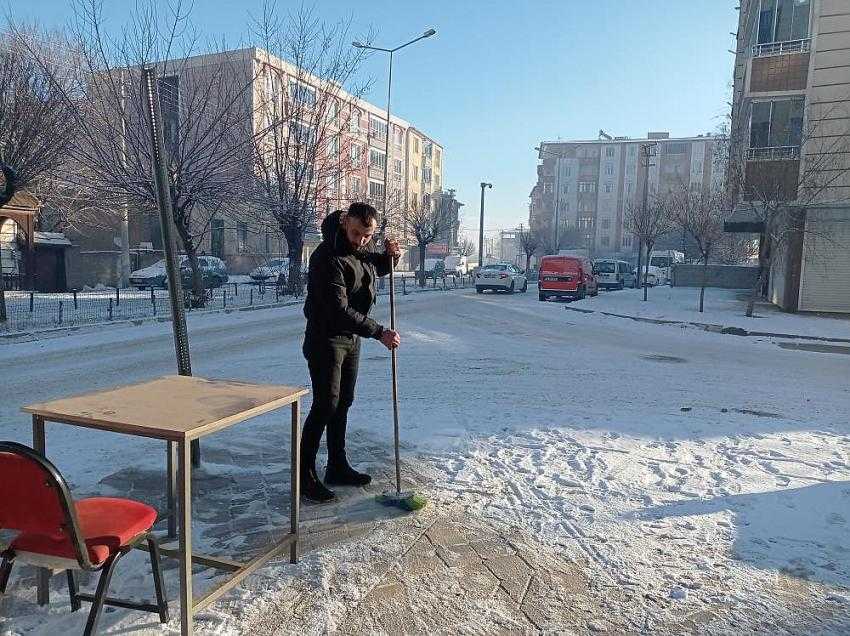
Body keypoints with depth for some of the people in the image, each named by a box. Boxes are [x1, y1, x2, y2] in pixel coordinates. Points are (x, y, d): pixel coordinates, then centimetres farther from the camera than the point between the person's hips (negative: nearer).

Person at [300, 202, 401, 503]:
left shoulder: (361, 250, 3)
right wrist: (379, 332, -30)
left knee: (343, 403, 13)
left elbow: (377, 269, 25)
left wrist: (389, 256, 1)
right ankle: (305, 476, 0)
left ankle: (338, 467, 24)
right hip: (326, 338, -8)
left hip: (351, 338, 8)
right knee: (325, 405, -10)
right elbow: (339, 310, -29)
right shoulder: (327, 257, -23)